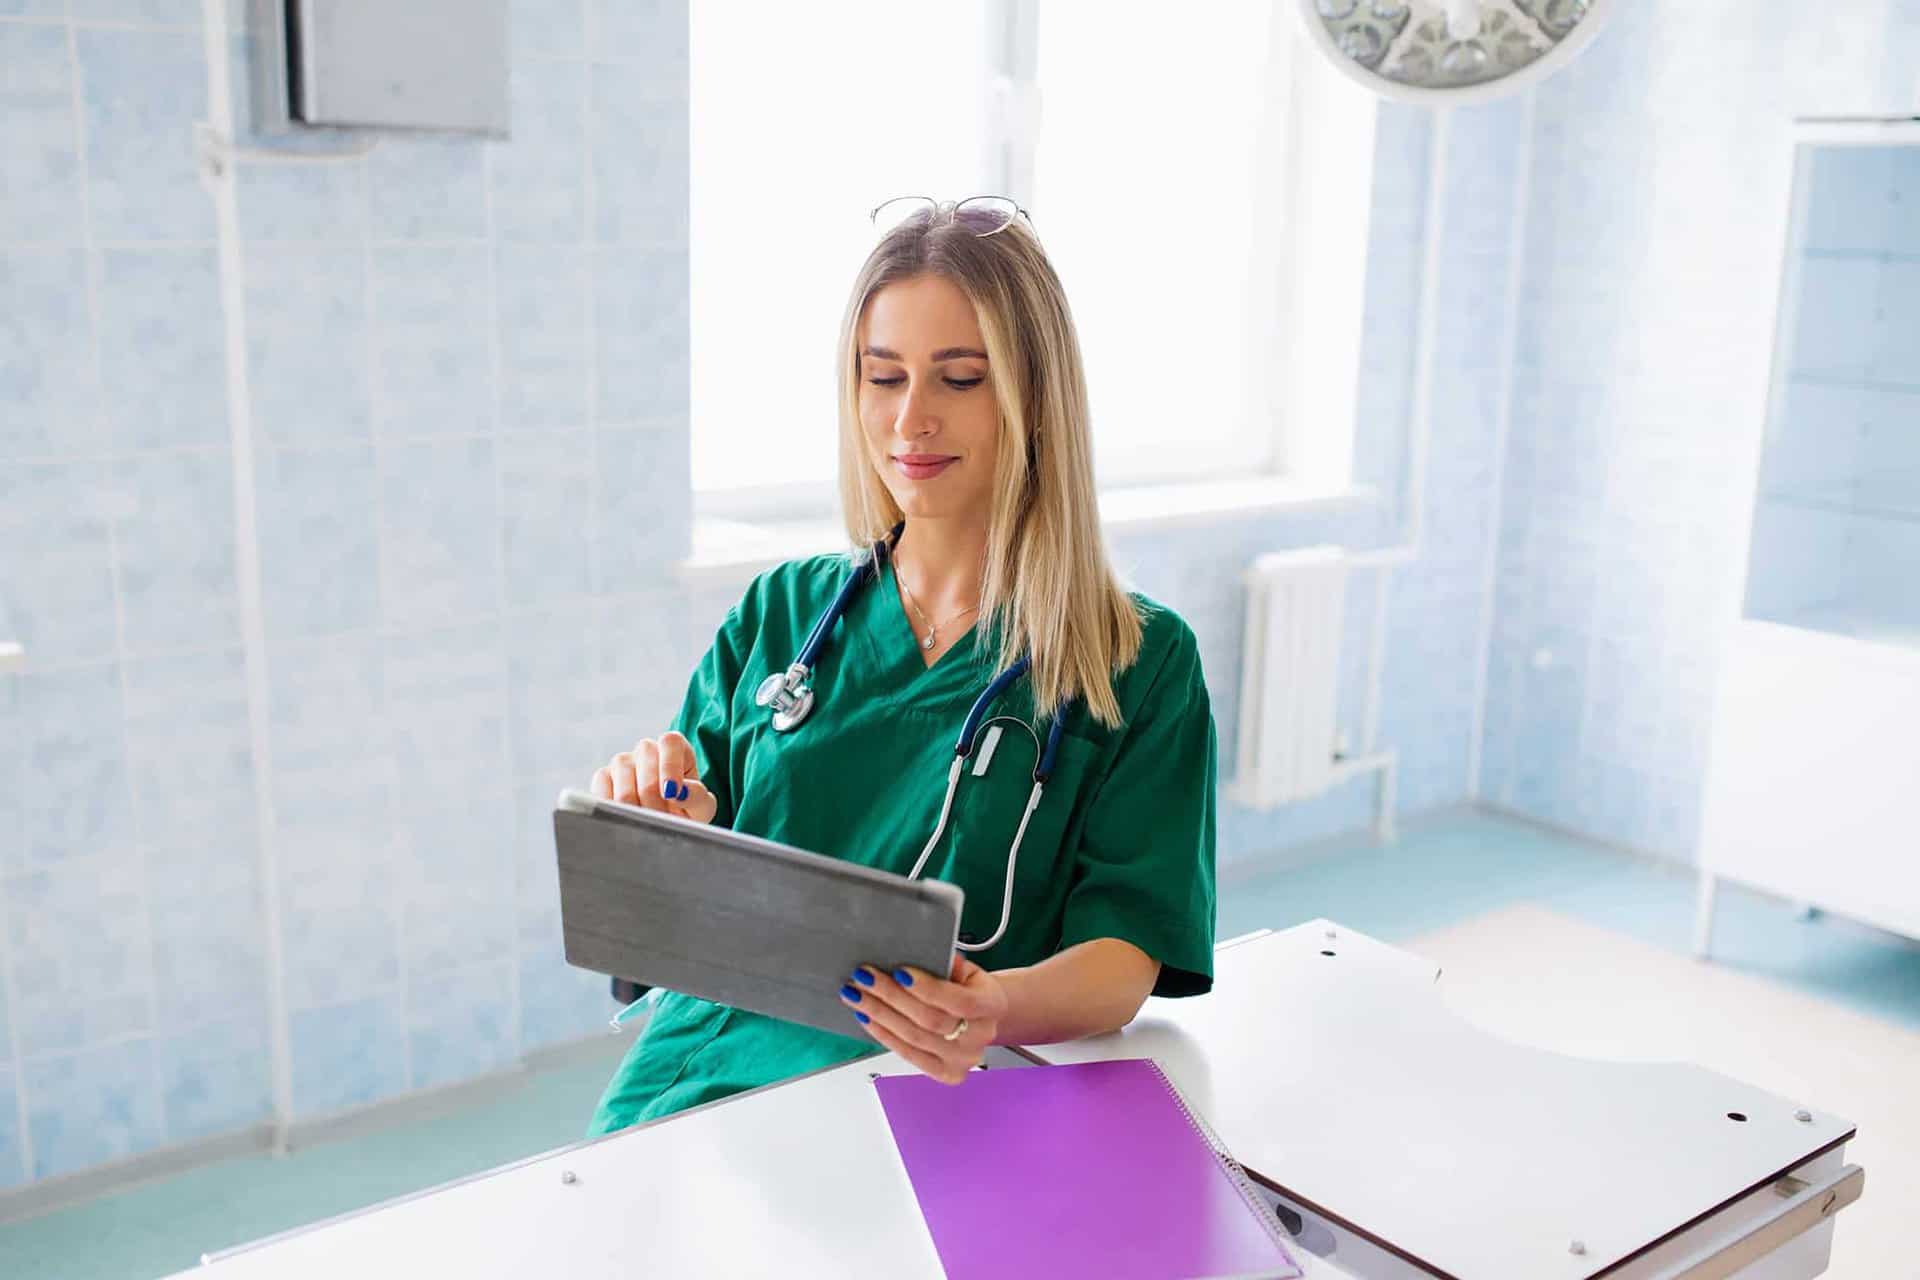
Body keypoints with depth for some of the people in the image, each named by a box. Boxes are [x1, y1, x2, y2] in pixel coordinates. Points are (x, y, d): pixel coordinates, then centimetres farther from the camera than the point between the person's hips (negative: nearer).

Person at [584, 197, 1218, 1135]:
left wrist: (996, 1009, -27)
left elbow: (1125, 958, -5)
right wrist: (664, 831, -12)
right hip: (704, 1078, 3)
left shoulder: (1141, 663, 2)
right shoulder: (781, 616, 11)